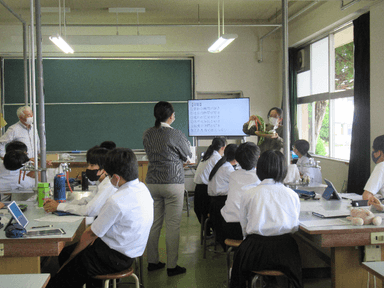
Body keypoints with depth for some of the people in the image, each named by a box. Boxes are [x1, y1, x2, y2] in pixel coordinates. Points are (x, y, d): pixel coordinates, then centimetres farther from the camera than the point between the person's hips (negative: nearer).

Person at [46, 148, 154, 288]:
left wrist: (71, 258, -1)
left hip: (115, 258, -9)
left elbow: (91, 234, -15)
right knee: (65, 252, 17)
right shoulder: (142, 188, 0)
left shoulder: (116, 201, -26)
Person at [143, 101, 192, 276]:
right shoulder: (176, 135, -12)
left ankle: (152, 261, 21)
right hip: (173, 183, -5)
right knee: (172, 225, 1)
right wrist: (186, 142, 19)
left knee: (154, 223, 12)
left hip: (152, 182, 5)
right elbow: (188, 155, 3)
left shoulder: (147, 134, 4)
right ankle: (172, 266, 6)